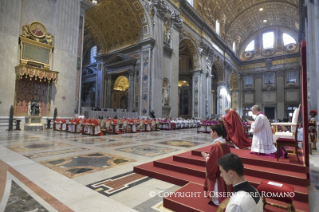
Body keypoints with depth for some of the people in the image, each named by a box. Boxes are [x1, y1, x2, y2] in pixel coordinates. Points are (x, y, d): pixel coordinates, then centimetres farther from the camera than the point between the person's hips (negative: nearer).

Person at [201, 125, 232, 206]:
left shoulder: (215, 145, -28)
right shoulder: (225, 143, -1)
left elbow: (211, 163, -25)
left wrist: (206, 156, -7)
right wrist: (210, 155, 8)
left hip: (217, 173, -9)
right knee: (222, 186, 25)